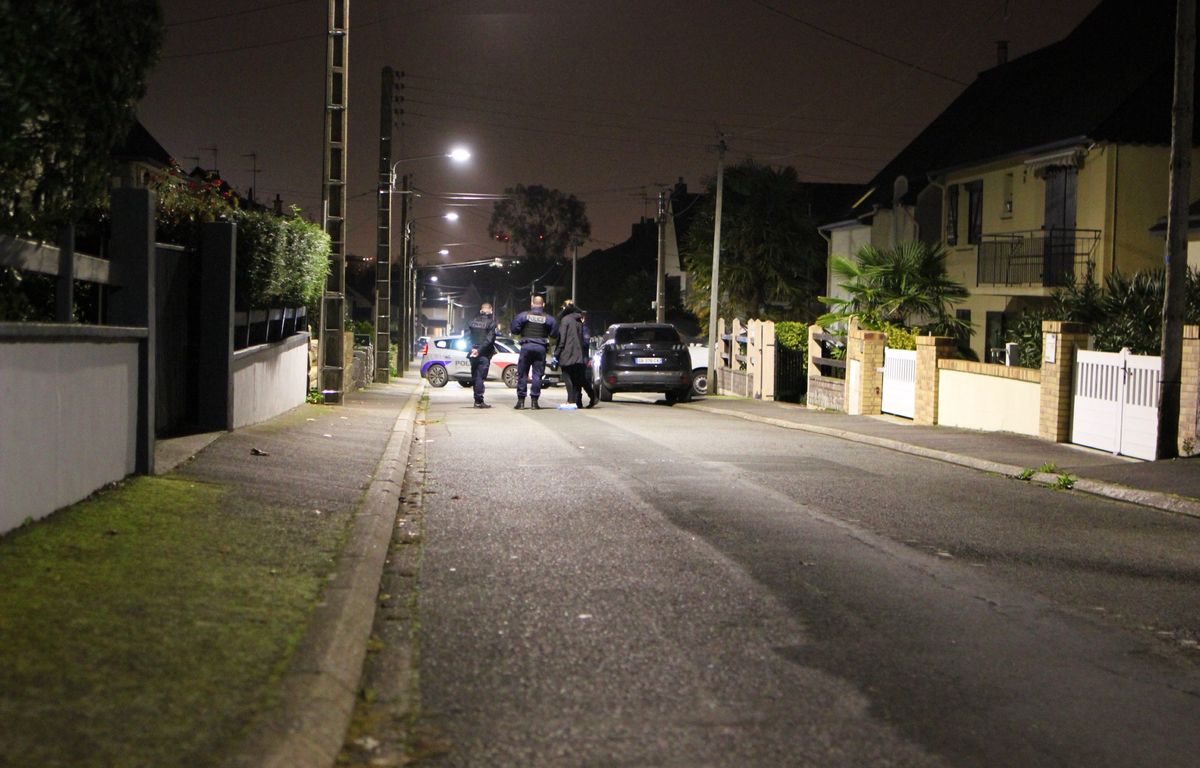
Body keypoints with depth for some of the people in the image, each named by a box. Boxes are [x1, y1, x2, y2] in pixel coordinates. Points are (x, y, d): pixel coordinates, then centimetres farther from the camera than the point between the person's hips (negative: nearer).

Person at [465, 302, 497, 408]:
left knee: (475, 376, 11)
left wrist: (472, 348, 0)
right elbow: (489, 339, -16)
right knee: (480, 377, -3)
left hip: (474, 353, 5)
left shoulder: (473, 321, 8)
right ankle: (479, 401, -6)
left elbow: (467, 336, 2)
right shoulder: (491, 323, -7)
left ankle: (477, 400, 15)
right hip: (484, 354, -5)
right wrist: (479, 350, -16)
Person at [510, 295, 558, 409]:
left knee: (522, 374, 6)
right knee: (537, 374, 3)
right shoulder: (549, 318, 1)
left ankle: (521, 401, 6)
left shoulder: (523, 315, -1)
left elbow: (514, 330, -1)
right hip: (541, 348, 0)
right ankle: (534, 400, -1)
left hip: (526, 347, 0)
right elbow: (555, 334, 3)